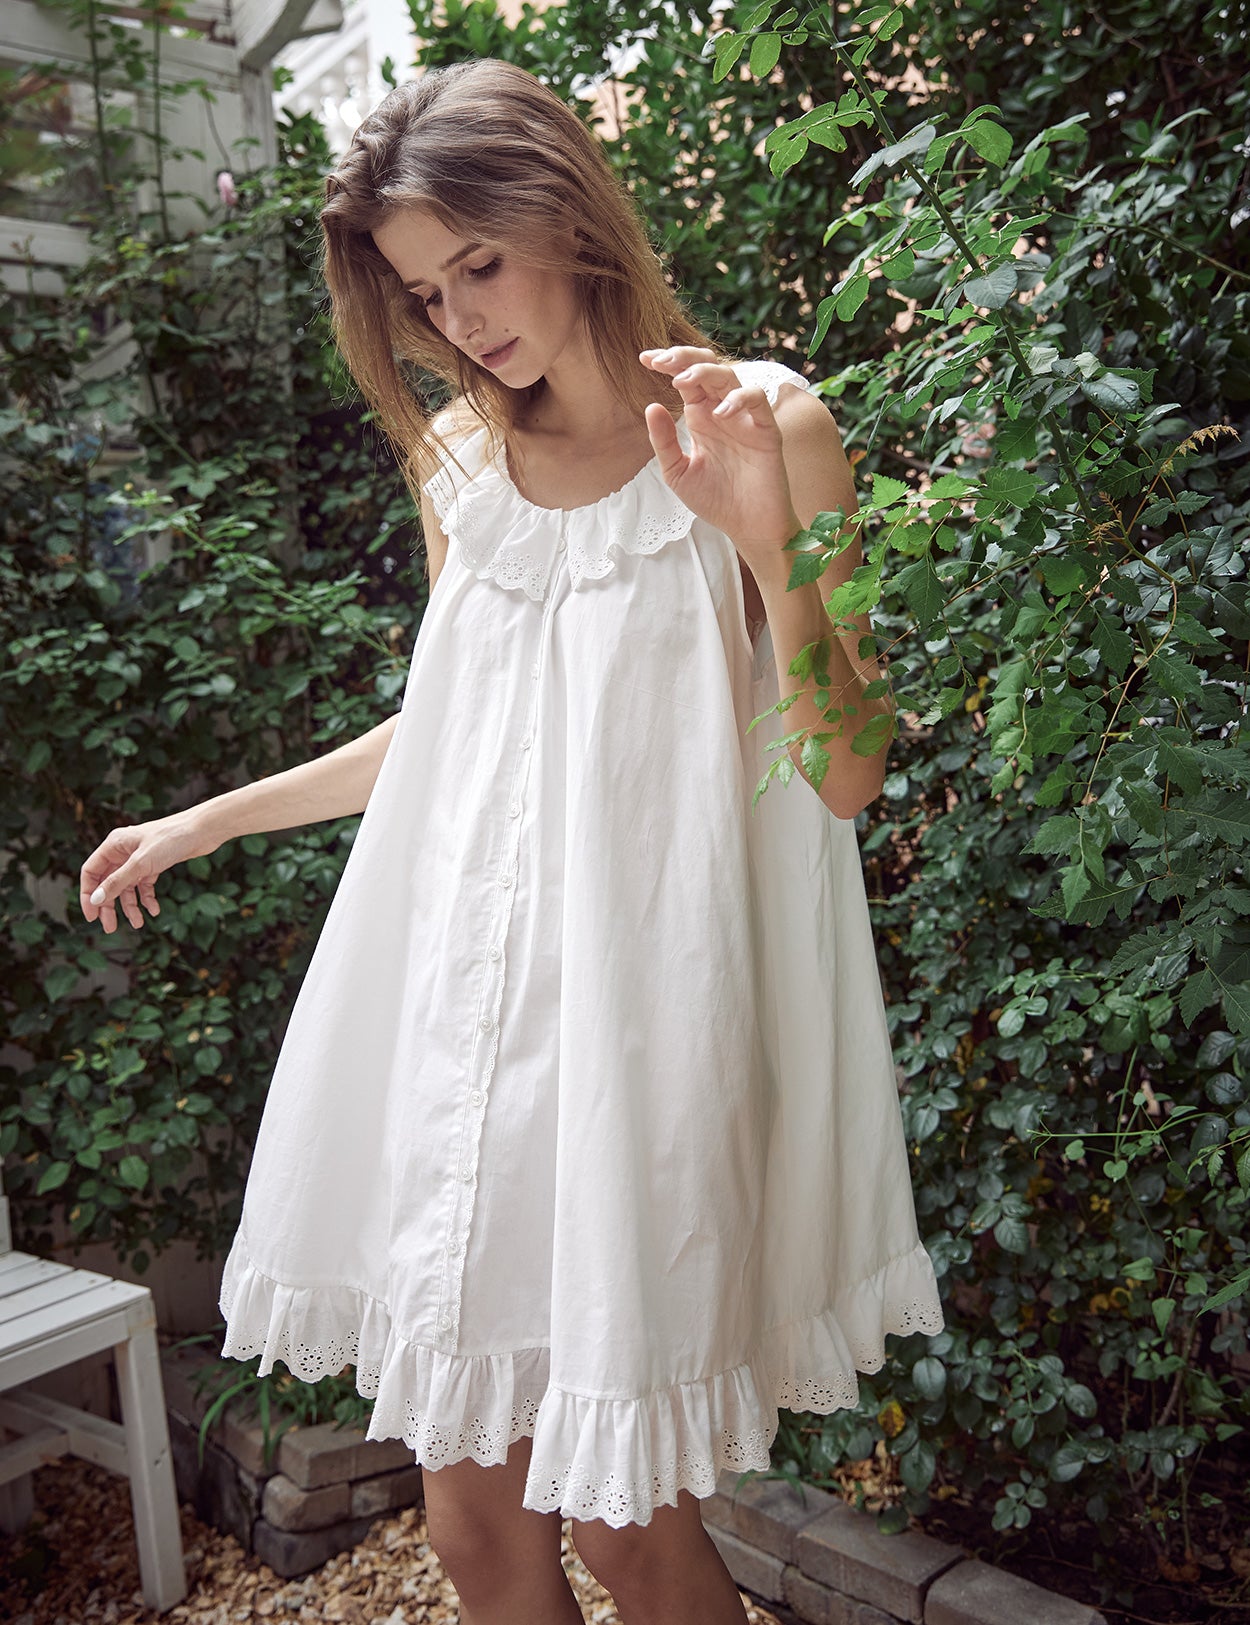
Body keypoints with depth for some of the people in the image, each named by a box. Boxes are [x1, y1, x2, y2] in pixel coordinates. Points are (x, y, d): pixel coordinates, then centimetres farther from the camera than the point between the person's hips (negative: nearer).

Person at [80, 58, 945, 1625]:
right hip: (468, 1004, 5)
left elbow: (846, 776, -6)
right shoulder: (459, 457, 10)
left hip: (641, 1007, -4)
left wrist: (762, 541, -21)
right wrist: (199, 823, 26)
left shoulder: (764, 425, -3)